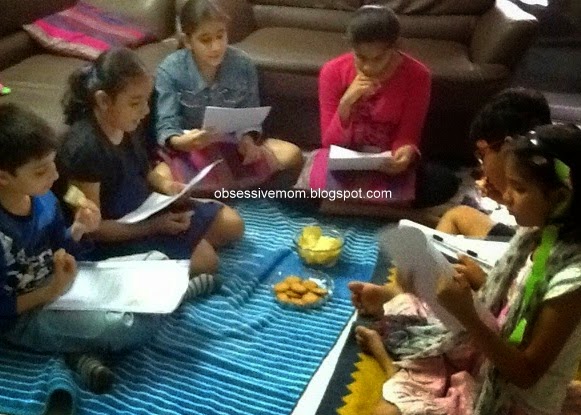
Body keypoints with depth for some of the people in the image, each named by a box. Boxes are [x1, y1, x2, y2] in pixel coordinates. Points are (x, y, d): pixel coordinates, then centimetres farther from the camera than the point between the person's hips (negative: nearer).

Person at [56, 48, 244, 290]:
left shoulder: (128, 126, -2)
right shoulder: (85, 148, -28)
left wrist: (165, 184, -3)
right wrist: (153, 227, -25)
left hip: (145, 211, 9)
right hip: (114, 237, -9)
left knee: (231, 224, 7)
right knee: (204, 260, -20)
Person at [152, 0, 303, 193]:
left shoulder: (242, 65, -6)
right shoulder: (170, 71, -13)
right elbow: (165, 125, -19)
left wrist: (247, 139, -28)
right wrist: (181, 142, -43)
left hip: (232, 143, 3)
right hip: (187, 148, -3)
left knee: (292, 155, -15)